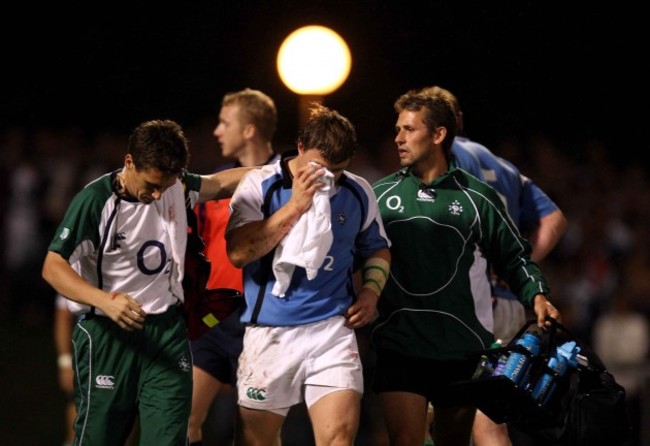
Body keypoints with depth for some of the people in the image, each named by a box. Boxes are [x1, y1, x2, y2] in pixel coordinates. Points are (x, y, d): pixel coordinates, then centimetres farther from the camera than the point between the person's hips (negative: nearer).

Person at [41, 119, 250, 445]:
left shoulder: (177, 185, 1)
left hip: (168, 332, 4)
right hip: (108, 336, -4)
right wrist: (106, 300, -29)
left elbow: (220, 183, 21)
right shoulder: (95, 201, -15)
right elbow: (53, 267, -15)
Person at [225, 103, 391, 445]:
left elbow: (377, 249, 23)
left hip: (333, 329, 1)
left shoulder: (359, 193, 7)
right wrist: (295, 206, -16)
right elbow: (238, 253, -14)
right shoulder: (260, 185, -3)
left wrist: (371, 291, 3)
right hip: (270, 332, -1)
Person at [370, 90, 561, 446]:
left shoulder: (477, 197, 4)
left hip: (464, 348, 0)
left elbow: (514, 257, 9)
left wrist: (537, 296, -8)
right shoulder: (381, 195, 8)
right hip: (399, 345, 0)